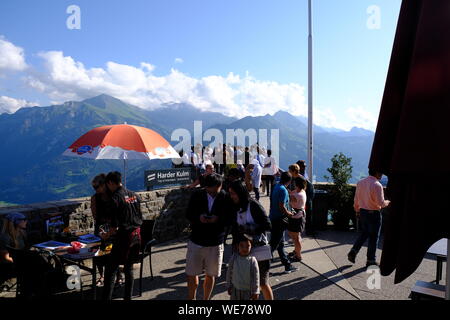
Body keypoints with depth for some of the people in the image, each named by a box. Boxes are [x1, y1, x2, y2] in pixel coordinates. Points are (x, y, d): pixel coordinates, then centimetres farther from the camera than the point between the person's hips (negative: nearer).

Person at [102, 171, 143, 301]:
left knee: (111, 270, 4)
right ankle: (128, 297, 25)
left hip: (124, 236, -7)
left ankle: (107, 297, 5)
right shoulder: (134, 195, 6)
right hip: (137, 235, 7)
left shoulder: (115, 198, -14)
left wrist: (107, 235, 3)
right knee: (129, 268, 17)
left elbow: (115, 227, -15)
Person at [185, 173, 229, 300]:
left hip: (216, 243, 0)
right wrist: (198, 217, -21)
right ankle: (191, 298, 33)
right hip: (196, 241, 1)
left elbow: (229, 219, -6)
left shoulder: (225, 198, -11)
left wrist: (218, 219, -25)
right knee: (192, 274, 11)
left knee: (210, 275, 15)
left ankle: (206, 299, 36)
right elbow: (188, 214, -1)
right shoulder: (197, 195, -9)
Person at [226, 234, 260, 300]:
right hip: (235, 289, 2)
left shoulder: (252, 260, -17)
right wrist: (229, 286, 5)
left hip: (248, 290, -2)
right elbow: (229, 272, 2)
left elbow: (256, 277, -11)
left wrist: (255, 291, -10)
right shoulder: (233, 258, -9)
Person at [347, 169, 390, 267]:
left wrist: (357, 211, 20)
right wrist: (387, 202, 1)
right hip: (374, 214, -6)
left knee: (365, 233, 22)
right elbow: (381, 203, -20)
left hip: (362, 212, 6)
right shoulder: (377, 185, -18)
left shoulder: (360, 183, 3)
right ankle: (371, 260, 18)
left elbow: (356, 199, 9)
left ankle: (354, 251, 10)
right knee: (373, 237, 8)